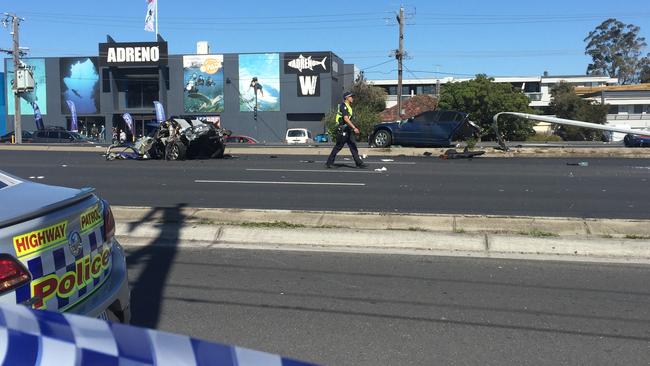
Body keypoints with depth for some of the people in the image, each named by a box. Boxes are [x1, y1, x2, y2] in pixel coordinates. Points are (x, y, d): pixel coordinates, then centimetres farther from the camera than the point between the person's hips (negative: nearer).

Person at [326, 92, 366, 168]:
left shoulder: (349, 107, 17)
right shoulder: (343, 106, -14)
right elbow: (346, 119, -25)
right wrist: (354, 128, -30)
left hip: (348, 130, 9)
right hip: (342, 130, -9)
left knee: (353, 146, 5)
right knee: (338, 147, -2)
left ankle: (359, 163, 5)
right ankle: (329, 163, 8)